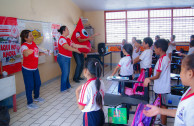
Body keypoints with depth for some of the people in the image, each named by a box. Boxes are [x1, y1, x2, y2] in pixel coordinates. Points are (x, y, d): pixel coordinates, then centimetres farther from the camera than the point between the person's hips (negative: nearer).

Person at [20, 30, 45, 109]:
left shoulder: (33, 43, 1)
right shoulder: (24, 46, -23)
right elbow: (25, 54, -45)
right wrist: (27, 52, -66)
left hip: (35, 68, 8)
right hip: (27, 69, -8)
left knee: (38, 83, 19)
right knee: (30, 86, 0)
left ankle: (36, 97, 43)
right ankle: (29, 103, 16)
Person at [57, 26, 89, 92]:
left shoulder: (67, 39, 13)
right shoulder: (62, 39, -17)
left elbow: (74, 45, 14)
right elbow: (67, 47, -28)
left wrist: (84, 46, 11)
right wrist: (76, 50, -22)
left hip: (67, 58, 9)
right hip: (63, 58, -9)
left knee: (67, 72, 15)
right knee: (65, 73, -3)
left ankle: (67, 86, 27)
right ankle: (63, 88, 8)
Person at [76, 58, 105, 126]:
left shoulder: (86, 86, -24)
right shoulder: (101, 82, -4)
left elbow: (81, 107, -15)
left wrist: (77, 92, -8)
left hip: (90, 116, -6)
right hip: (100, 114, 7)